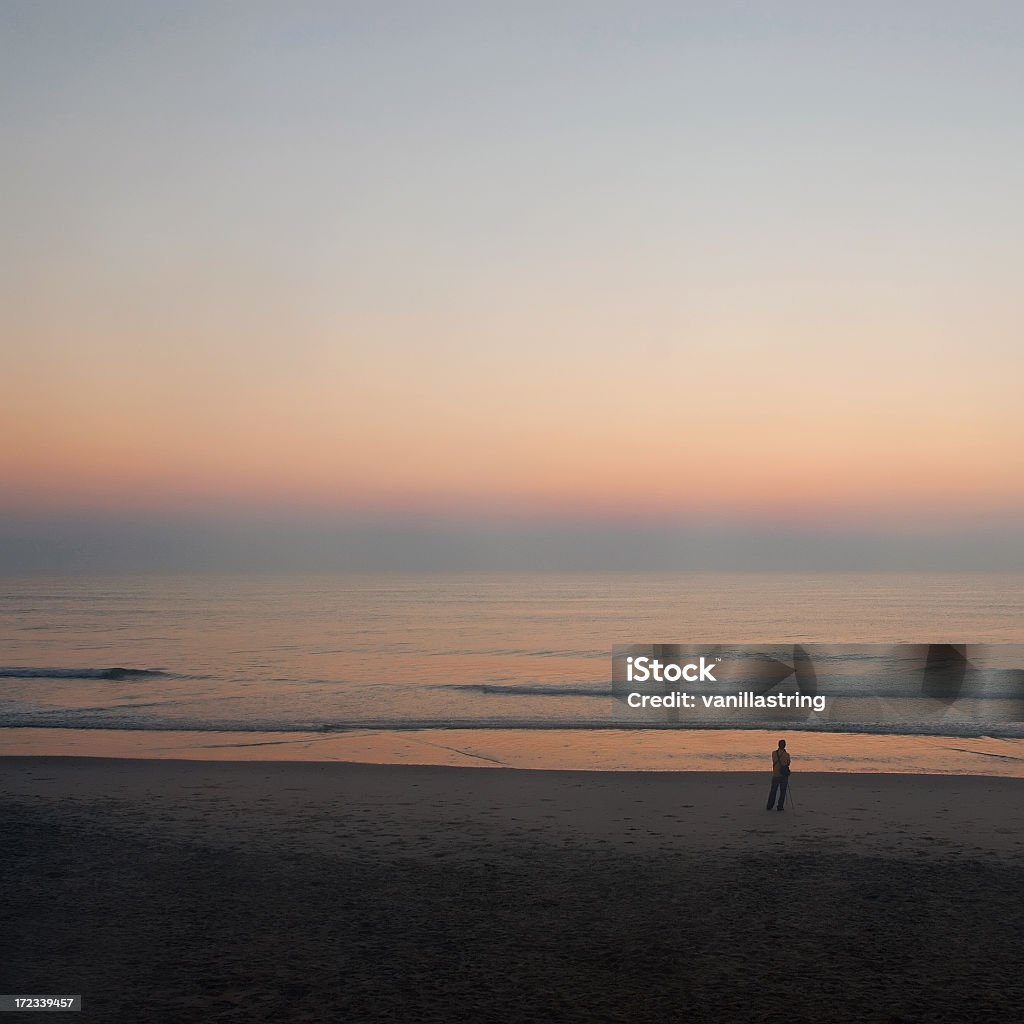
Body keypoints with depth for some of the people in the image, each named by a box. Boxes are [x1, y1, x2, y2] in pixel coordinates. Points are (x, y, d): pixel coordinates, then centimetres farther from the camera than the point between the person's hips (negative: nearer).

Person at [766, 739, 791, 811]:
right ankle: (780, 807, 5)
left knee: (773, 791, 13)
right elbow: (788, 764, 1)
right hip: (784, 775, -3)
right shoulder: (786, 754, -13)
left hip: (775, 775, 3)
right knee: (782, 792, 7)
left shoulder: (774, 753, -4)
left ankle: (769, 806, 14)